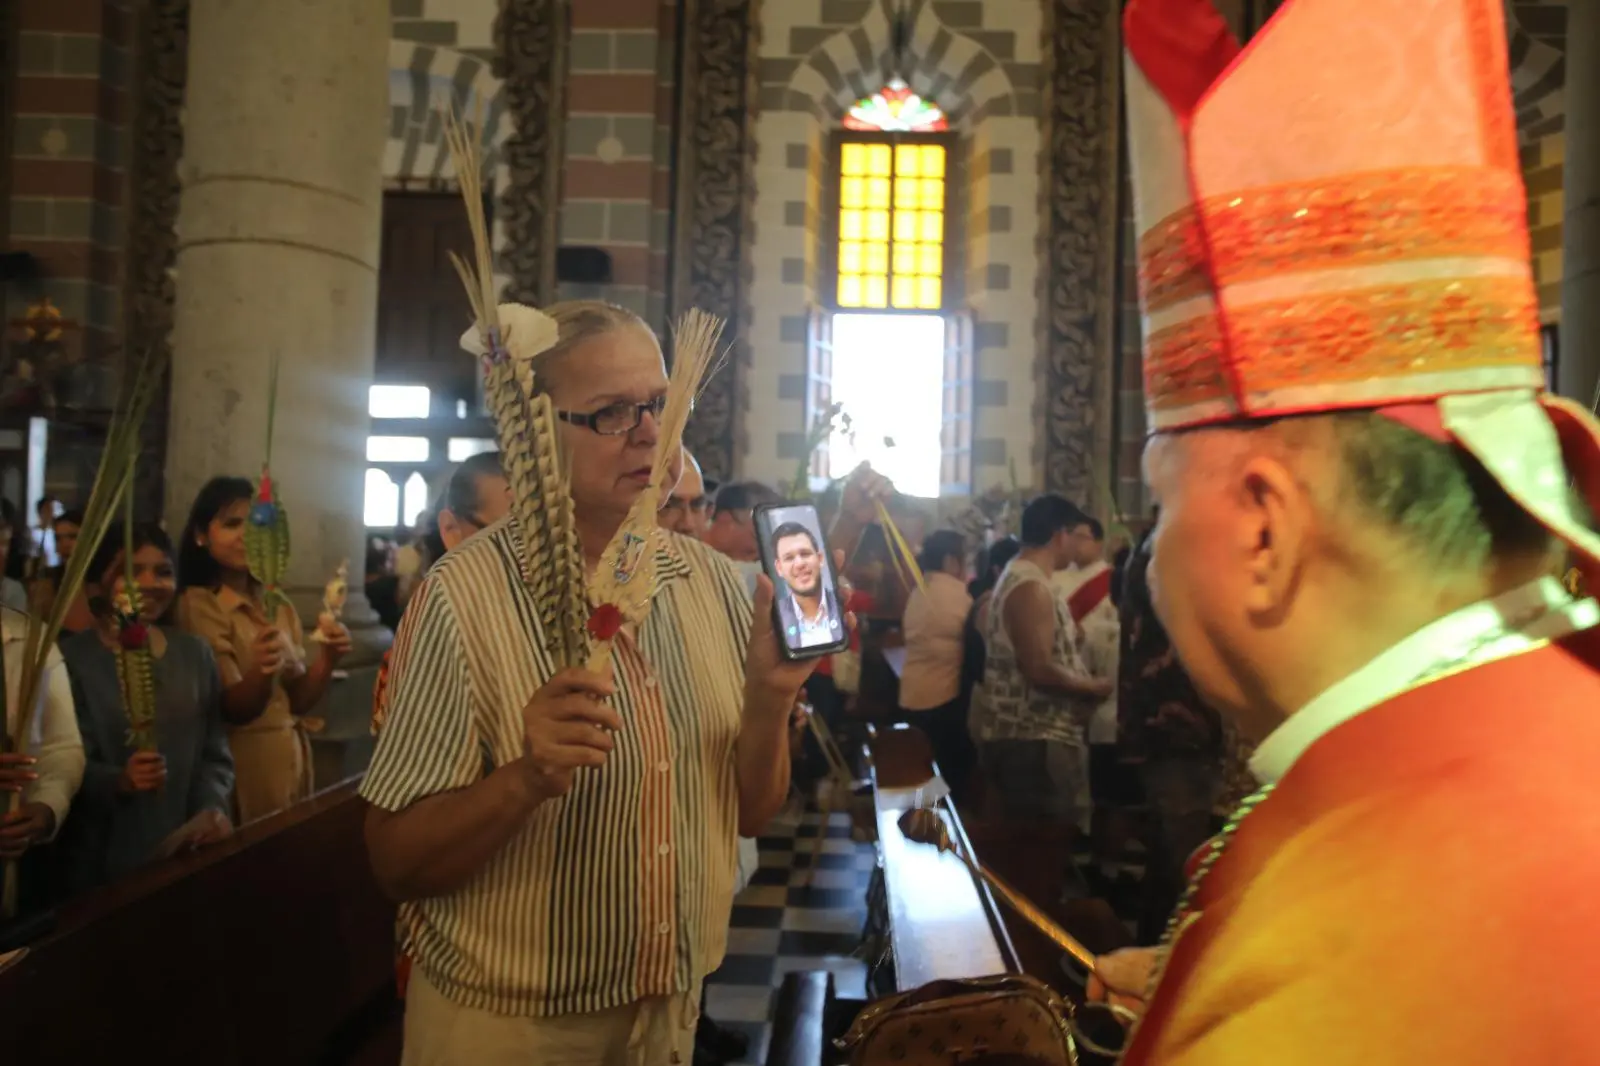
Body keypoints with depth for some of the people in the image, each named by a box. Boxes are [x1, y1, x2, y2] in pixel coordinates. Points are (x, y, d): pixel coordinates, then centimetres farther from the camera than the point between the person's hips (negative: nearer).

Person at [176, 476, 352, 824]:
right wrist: (260, 673, -35)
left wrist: (327, 659, -12)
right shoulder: (198, 605, -11)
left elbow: (298, 700, 6)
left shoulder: (278, 605, 8)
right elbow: (233, 710, -16)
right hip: (241, 765, -6)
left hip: (290, 758, 6)